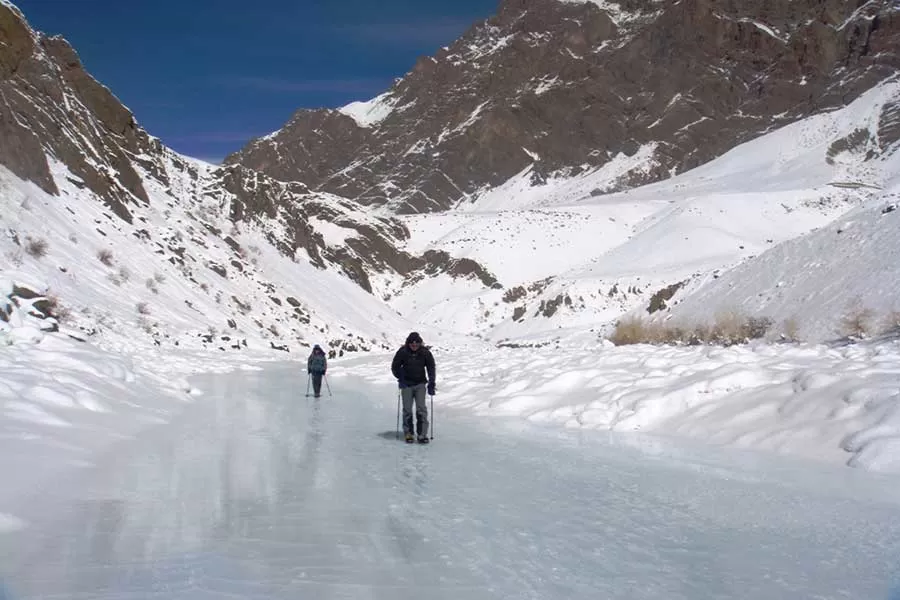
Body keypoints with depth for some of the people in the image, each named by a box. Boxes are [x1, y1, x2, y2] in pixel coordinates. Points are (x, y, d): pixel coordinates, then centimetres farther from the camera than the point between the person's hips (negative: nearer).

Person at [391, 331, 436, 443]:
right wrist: (401, 379, -9)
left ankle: (422, 434, -5)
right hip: (407, 384, 0)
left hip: (420, 384, 0)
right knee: (407, 409, -1)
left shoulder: (425, 353, -5)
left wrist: (431, 383, -2)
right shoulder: (402, 352, -8)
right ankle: (409, 433, 9)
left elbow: (431, 367, 5)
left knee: (421, 408, -7)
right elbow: (395, 367, 3)